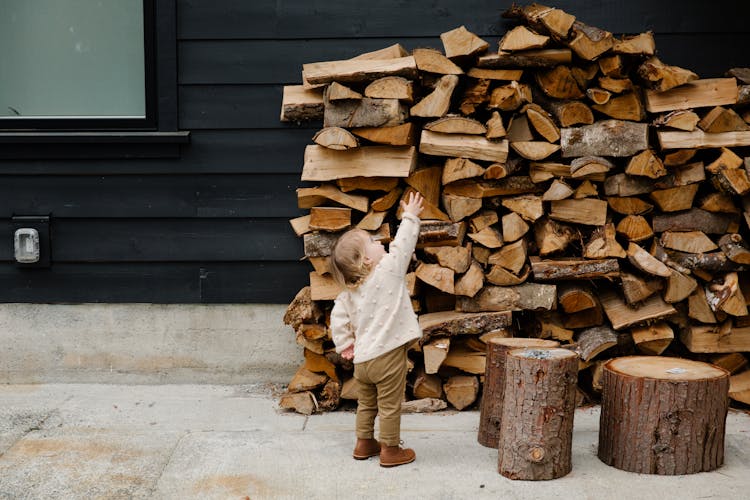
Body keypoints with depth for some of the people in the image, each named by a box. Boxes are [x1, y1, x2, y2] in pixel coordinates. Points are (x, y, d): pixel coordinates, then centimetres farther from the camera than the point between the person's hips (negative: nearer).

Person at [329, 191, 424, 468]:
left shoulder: (349, 290, 4)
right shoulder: (388, 271, -14)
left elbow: (338, 317, 4)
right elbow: (403, 243, -8)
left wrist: (344, 344, 13)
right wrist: (410, 217, 5)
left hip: (362, 358, 7)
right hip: (387, 354, -6)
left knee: (367, 402, 22)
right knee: (390, 405, 6)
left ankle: (364, 443, 33)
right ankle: (391, 450, 15)